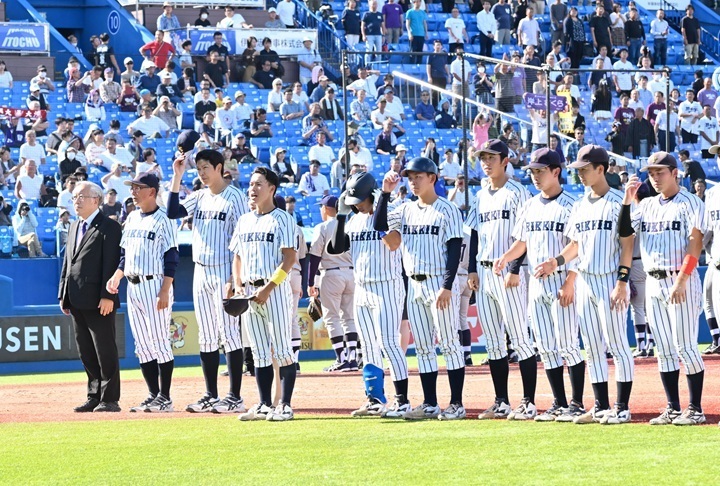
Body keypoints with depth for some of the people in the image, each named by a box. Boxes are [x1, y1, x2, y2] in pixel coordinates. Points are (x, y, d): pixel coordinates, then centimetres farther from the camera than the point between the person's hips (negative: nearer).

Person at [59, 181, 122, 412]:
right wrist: (63, 295, 15)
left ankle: (109, 399, -1)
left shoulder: (108, 227, -7)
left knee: (105, 350, -4)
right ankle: (94, 396, 17)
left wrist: (108, 296, -19)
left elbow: (111, 264, -13)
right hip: (77, 302, 8)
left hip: (98, 301, -8)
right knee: (86, 351, 11)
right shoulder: (74, 227, 20)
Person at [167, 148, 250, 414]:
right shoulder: (199, 197, 13)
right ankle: (211, 396, 14)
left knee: (229, 333, -7)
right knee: (206, 337, 9)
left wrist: (235, 279, -18)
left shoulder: (234, 197, -8)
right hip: (200, 273, 7)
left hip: (224, 272, -7)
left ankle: (235, 397, -6)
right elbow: (173, 212, 1)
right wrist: (177, 176, -2)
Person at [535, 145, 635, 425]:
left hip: (609, 281, -8)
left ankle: (622, 408, -2)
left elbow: (627, 245, -11)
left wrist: (622, 283, -17)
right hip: (584, 282, 8)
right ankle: (601, 407, 15)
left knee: (617, 344, -5)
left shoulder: (617, 203, -7)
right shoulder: (580, 206, 15)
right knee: (592, 347, 9)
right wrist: (556, 262, 2)